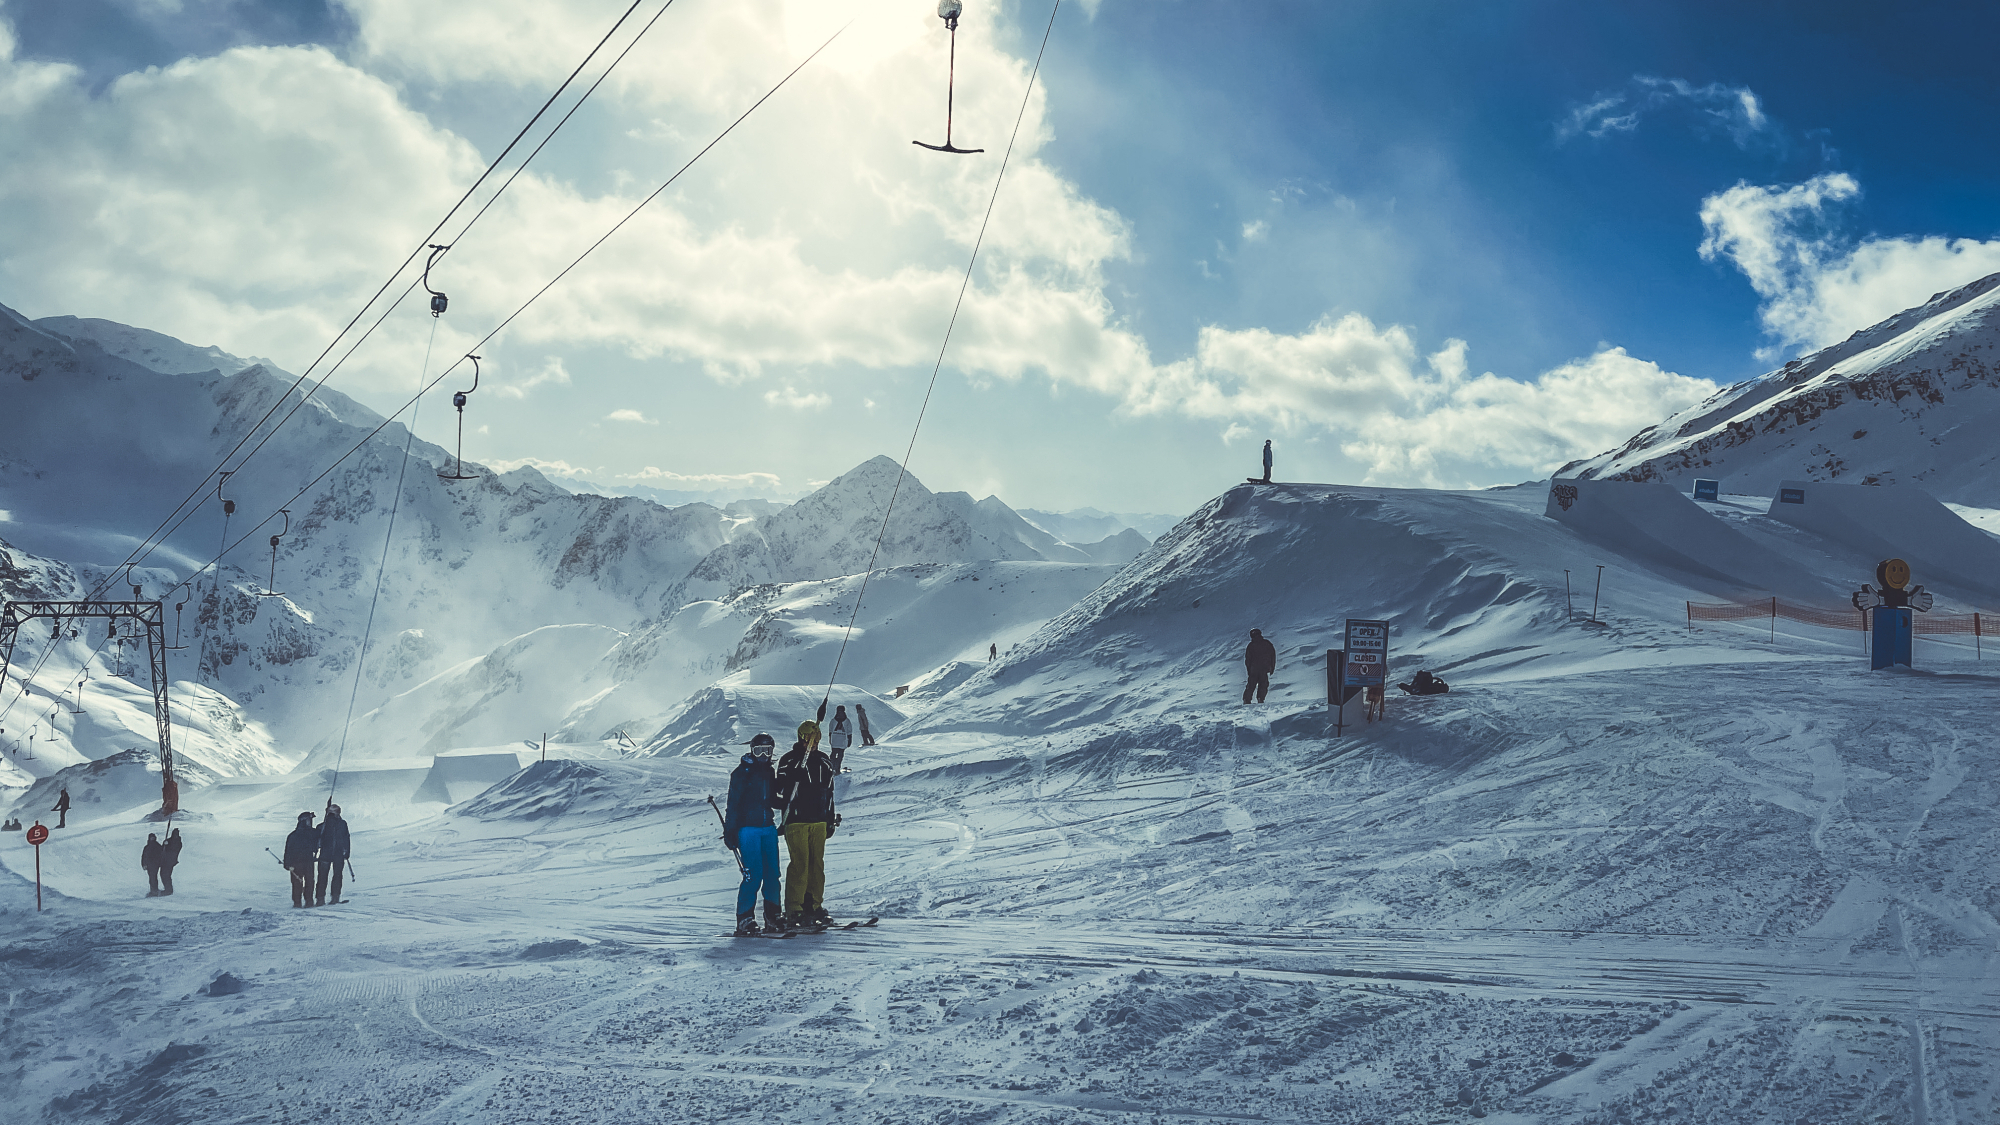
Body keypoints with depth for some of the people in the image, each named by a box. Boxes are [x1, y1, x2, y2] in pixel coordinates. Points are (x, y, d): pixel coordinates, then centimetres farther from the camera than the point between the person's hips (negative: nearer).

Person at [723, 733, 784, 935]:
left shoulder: (769, 772, 13)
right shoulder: (742, 772, -3)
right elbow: (733, 803, -4)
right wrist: (730, 831, -7)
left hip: (768, 829, 5)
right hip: (748, 829, -5)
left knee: (772, 873, 2)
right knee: (753, 875, -11)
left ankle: (773, 916, 10)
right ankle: (744, 918, -2)